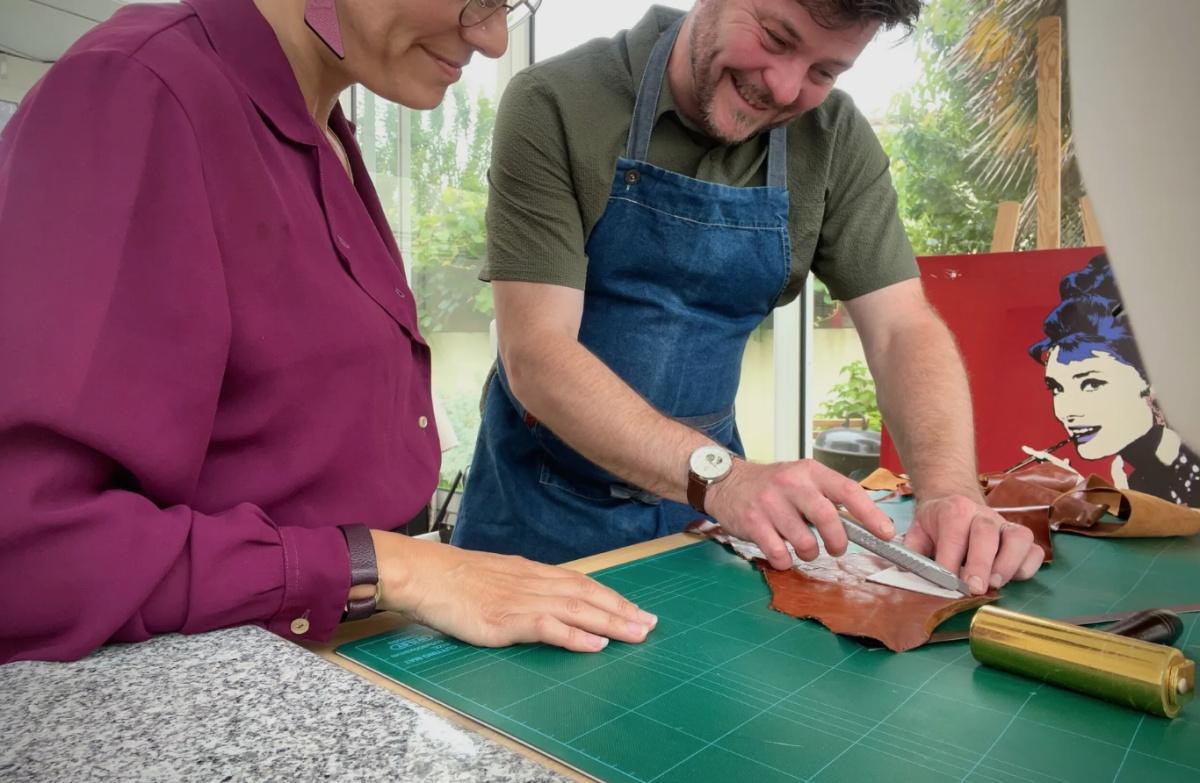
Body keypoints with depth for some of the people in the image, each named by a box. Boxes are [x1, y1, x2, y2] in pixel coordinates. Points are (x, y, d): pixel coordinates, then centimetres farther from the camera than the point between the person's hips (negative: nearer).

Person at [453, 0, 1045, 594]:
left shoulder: (834, 139, -6)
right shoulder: (554, 105, -18)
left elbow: (905, 329, -10)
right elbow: (535, 354, -24)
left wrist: (950, 487, -27)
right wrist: (719, 475, -36)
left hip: (703, 497, 3)